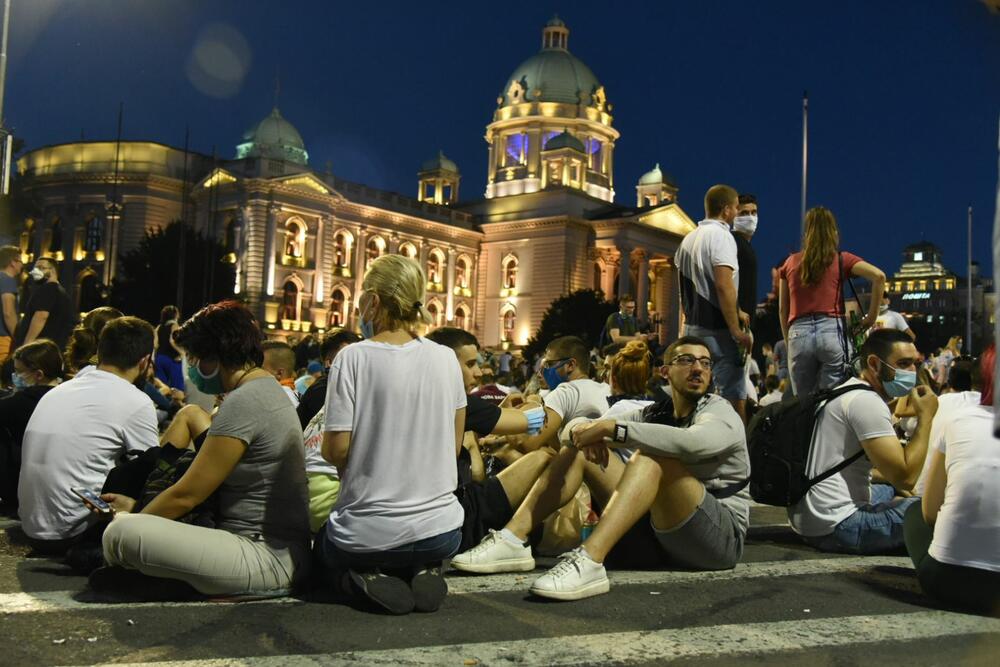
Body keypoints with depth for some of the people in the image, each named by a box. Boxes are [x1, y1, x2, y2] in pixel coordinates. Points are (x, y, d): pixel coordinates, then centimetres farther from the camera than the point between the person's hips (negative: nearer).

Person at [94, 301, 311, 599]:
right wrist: (137, 508, 18)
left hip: (268, 557, -11)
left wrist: (130, 519, 3)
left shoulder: (243, 402, -17)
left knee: (122, 534, -27)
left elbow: (187, 495, -13)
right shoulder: (268, 387, 14)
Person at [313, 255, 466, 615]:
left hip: (369, 535, -4)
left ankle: (368, 579, 0)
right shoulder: (446, 359, 0)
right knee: (419, 554, 39)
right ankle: (423, 573, 4)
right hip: (441, 532, 4)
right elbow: (453, 447, 7)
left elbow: (336, 451, -13)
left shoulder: (354, 358, -13)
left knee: (324, 546, 32)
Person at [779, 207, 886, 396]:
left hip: (798, 333, 2)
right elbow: (879, 276, -5)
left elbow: (782, 310, 14)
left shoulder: (790, 263, 14)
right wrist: (871, 317, 3)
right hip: (832, 331, -2)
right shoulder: (841, 260, 8)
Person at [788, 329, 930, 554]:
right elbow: (905, 476, -20)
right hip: (836, 527, -11)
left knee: (890, 491, 29)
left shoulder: (849, 393, 16)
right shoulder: (867, 401, -15)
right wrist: (925, 416, -10)